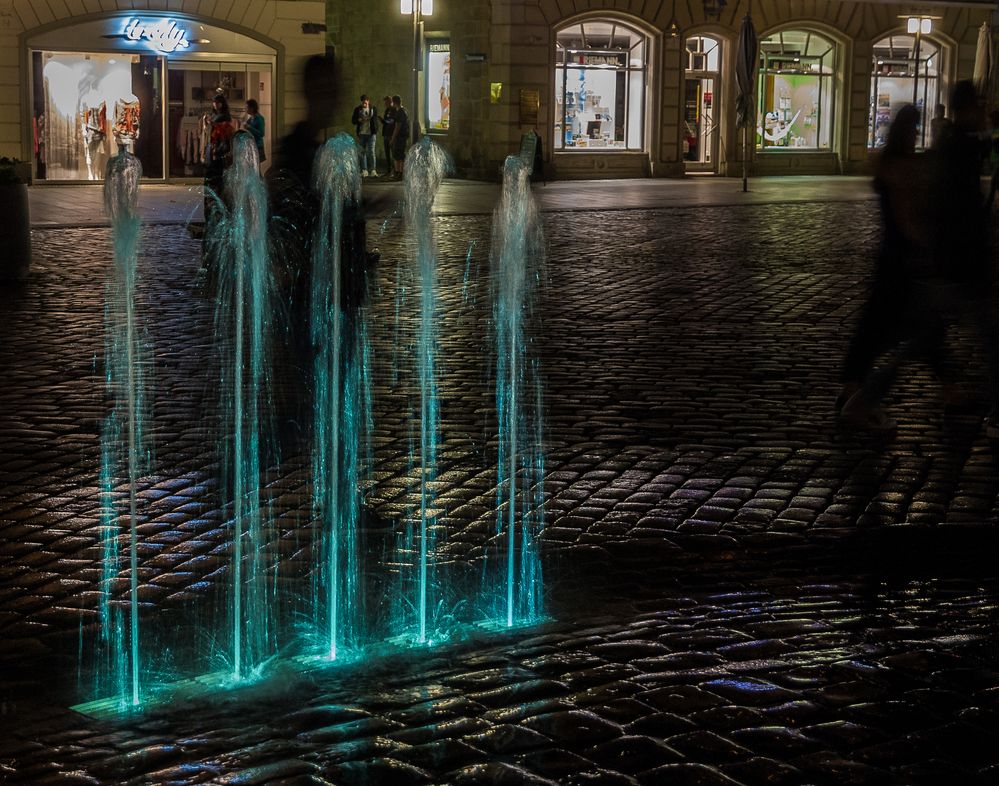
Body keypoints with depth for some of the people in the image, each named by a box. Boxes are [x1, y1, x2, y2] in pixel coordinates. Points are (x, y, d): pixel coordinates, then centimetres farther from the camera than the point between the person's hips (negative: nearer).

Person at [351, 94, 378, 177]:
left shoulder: (373, 109, 5)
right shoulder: (357, 109, 8)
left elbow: (376, 120, 5)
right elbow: (353, 120, 8)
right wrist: (359, 120, -13)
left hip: (371, 133, -2)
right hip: (361, 134, 2)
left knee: (371, 151, -10)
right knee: (362, 152, 3)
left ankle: (373, 170, -11)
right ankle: (364, 171, 7)